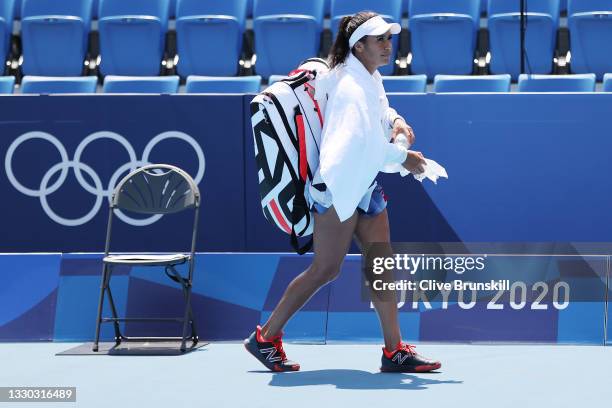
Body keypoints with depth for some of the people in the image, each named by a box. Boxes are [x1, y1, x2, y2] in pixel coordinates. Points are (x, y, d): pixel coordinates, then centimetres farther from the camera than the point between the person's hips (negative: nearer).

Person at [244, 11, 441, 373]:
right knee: (325, 270, -5)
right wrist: (404, 158, -16)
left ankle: (395, 351, 8)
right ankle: (266, 338, 7)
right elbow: (364, 142, -28)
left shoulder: (372, 78, 9)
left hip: (365, 186, 10)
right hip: (338, 189, -10)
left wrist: (395, 120, 4)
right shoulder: (351, 86, -20)